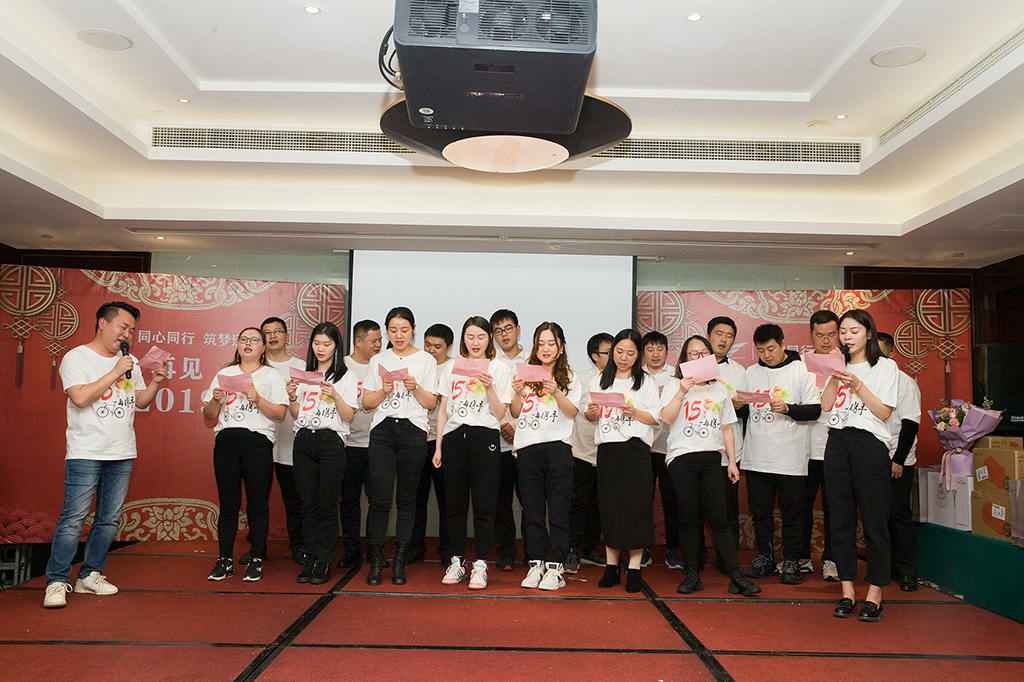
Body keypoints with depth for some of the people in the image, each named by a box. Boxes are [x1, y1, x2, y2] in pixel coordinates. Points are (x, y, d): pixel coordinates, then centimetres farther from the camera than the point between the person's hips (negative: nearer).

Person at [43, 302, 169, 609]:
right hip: (85, 454, -6)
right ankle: (57, 582, 2)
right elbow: (80, 398, -17)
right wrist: (114, 373, -15)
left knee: (109, 520, 8)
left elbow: (140, 401, 18)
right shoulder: (77, 357, -4)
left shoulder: (130, 362, 13)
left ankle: (89, 575, 19)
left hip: (123, 455, 6)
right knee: (73, 520, -7)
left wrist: (155, 383, 0)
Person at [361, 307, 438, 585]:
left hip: (413, 430, -1)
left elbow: (430, 403, 5)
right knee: (379, 497, -6)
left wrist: (415, 388, -12)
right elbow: (366, 403, 12)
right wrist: (384, 391, -6)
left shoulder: (426, 360, 8)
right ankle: (376, 561, 3)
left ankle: (399, 561, 10)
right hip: (382, 429, 1)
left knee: (407, 498, 2)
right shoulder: (378, 360, 14)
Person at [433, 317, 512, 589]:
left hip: (485, 436, -2)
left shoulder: (499, 369, 5)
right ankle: (456, 561, 16)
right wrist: (438, 446, 9)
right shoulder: (451, 367, 12)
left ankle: (480, 564, 5)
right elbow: (443, 410, 14)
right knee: (454, 502, 5)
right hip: (454, 436, 3)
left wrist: (489, 387, -13)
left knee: (484, 503, -3)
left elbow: (499, 413, 2)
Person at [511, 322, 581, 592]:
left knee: (558, 509, -2)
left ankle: (555, 567, 3)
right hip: (527, 447, 2)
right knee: (532, 509, 5)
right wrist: (517, 393, -9)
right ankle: (536, 564, 12)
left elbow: (572, 412, -1)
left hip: (557, 445, -2)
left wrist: (556, 392, -18)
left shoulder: (569, 377, 10)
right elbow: (515, 413, 10)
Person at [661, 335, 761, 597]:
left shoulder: (719, 389, 17)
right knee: (688, 517, 1)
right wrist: (682, 391, -15)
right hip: (682, 457, -1)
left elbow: (727, 429, 16)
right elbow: (666, 419, -8)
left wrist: (732, 462, 9)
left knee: (718, 517, -4)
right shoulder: (675, 386, 8)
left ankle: (735, 576, -1)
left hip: (712, 458, 1)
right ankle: (692, 575, 9)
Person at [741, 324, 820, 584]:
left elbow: (815, 410, -6)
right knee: (760, 511, 10)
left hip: (790, 458, -4)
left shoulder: (801, 370, -1)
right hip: (756, 456, 4)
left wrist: (787, 408, -19)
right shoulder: (750, 372, 11)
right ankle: (764, 557, 22)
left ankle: (791, 561, 14)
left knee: (792, 512, 3)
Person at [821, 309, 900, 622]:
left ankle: (875, 593, 6)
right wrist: (835, 377, -5)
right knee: (840, 518, 4)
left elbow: (884, 412, -4)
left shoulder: (886, 366, 3)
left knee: (874, 520, -3)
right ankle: (847, 590, 11)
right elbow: (826, 405, 6)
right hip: (837, 443, 4)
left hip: (870, 443, -4)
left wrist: (857, 385, -11)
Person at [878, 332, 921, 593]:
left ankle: (907, 571, 9)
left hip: (897, 462, -5)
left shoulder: (904, 382, -4)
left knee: (898, 515, -1)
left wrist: (899, 460, -15)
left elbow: (910, 424, -9)